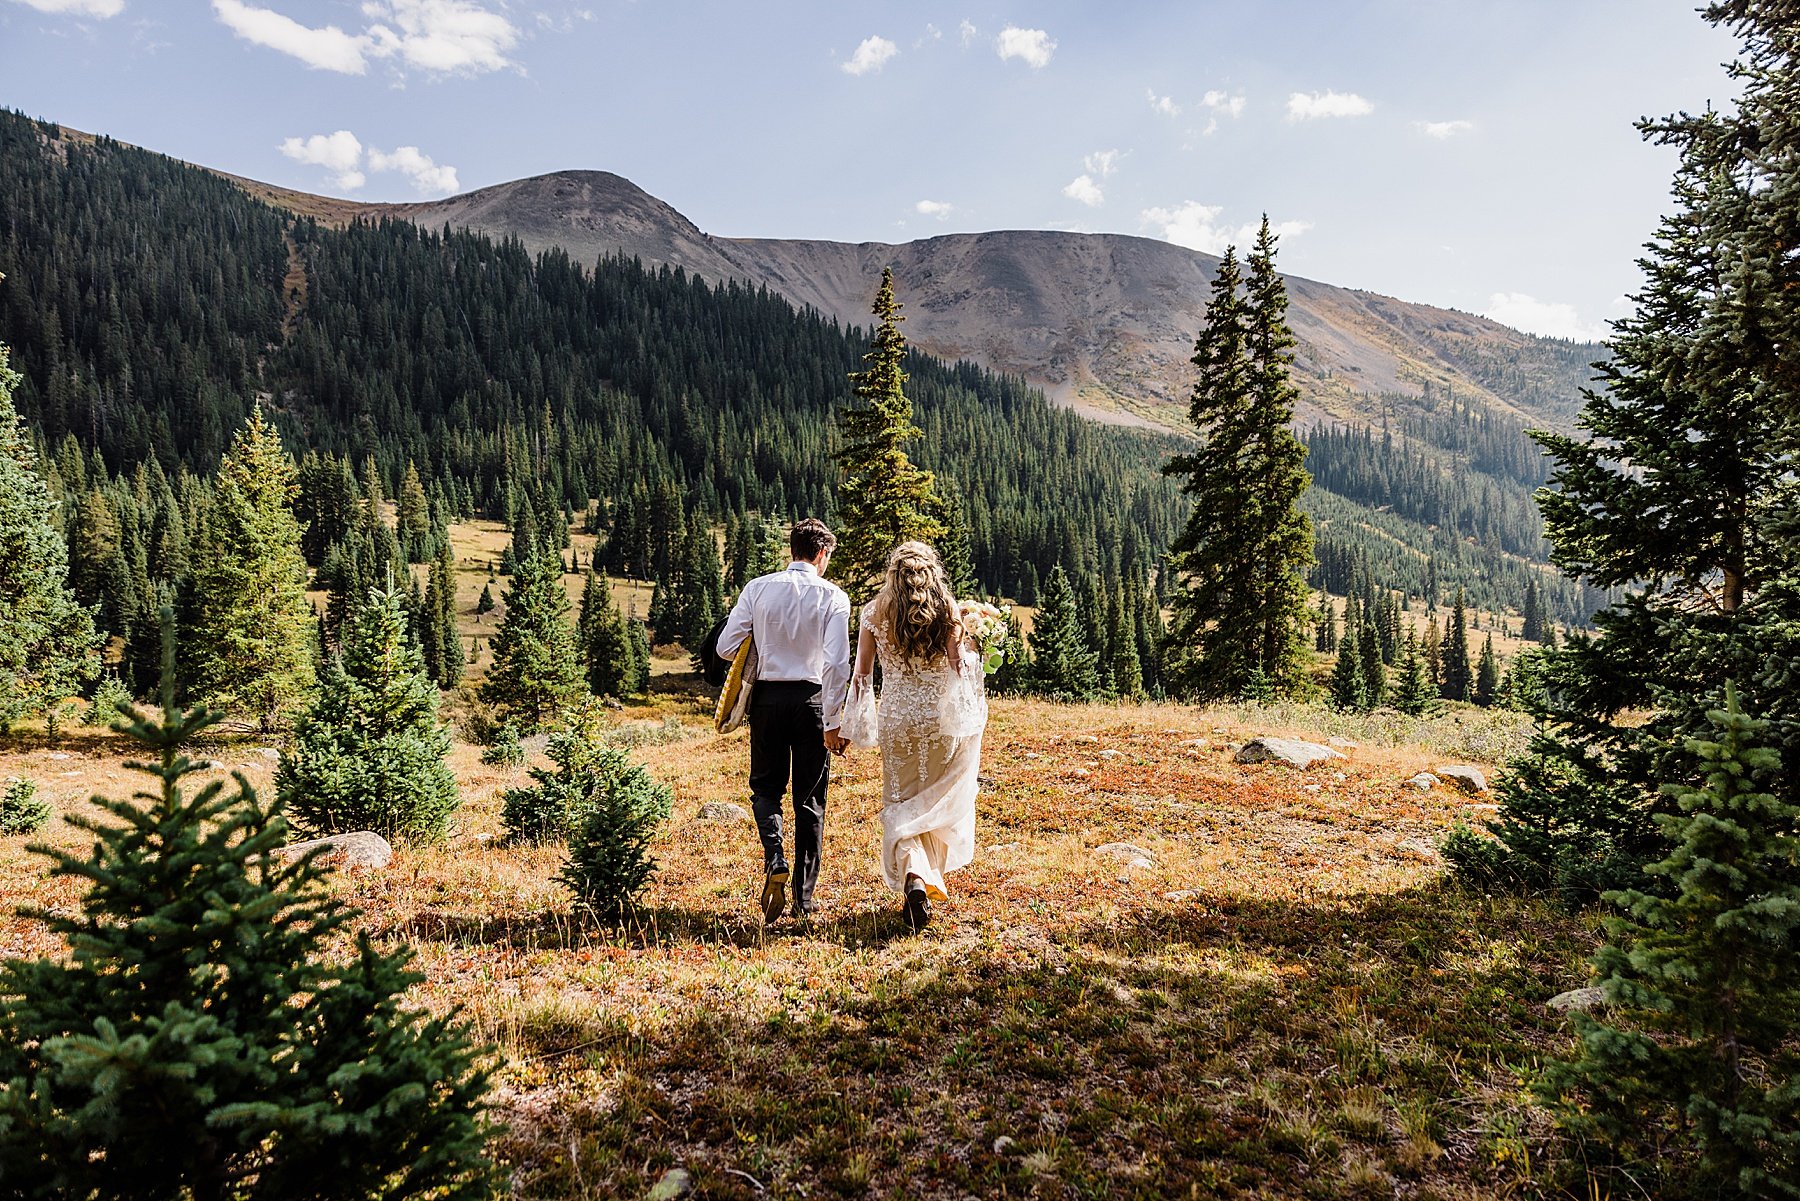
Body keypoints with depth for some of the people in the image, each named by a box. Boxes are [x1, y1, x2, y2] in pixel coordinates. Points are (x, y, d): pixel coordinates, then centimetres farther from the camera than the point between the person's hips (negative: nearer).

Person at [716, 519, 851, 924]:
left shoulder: (758, 589, -1)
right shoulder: (833, 596, -6)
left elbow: (726, 647, -1)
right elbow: (836, 664, -14)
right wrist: (832, 722, -9)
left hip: (767, 697, 1)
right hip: (811, 699, -1)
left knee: (766, 787, 18)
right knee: (810, 799, 10)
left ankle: (775, 860, -8)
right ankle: (804, 899, 15)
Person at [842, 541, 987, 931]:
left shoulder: (874, 612, 0)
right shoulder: (948, 611, -4)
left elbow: (861, 673, 0)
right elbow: (961, 668, -11)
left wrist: (858, 723, 9)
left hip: (896, 716, 0)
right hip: (942, 717, 0)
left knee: (901, 803, 8)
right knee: (939, 800, 16)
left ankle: (913, 877, -13)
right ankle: (931, 878, 25)